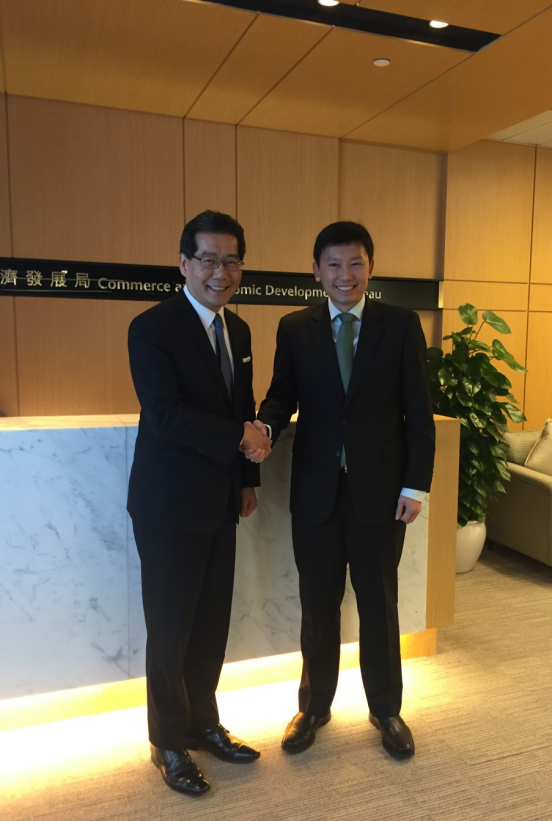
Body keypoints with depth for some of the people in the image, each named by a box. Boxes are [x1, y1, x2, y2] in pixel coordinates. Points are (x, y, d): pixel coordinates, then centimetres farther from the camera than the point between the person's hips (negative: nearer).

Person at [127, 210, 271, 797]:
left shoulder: (238, 330, 10)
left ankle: (203, 722, 37)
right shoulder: (152, 327, -13)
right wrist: (240, 438, -18)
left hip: (219, 502, 7)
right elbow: (165, 413, -22)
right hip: (169, 505, -6)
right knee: (172, 627, 7)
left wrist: (248, 478, 12)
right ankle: (169, 743, 29)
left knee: (213, 622, 16)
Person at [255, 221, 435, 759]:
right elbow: (282, 395, 2)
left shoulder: (401, 325, -1)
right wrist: (265, 425, -21)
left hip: (380, 489, -1)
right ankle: (314, 706, 36)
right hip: (316, 490, 1)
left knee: (379, 605, 14)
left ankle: (386, 710, 36)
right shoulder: (294, 329, 3)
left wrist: (415, 485, -7)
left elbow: (418, 412, -2)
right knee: (318, 606, 14)